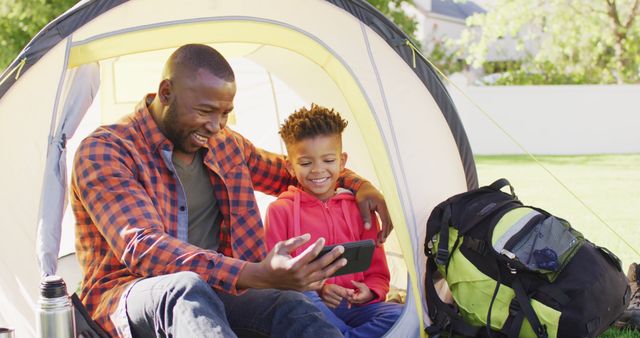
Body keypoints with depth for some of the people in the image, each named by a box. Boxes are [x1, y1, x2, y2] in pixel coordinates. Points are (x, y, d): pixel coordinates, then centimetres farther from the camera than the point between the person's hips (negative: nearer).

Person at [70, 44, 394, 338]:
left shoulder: (226, 146, 11)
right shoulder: (104, 152, -11)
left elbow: (289, 172, 31)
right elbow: (142, 249, -25)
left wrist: (357, 184, 13)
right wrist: (257, 275, -38)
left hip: (213, 292, 5)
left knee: (292, 306, -29)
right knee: (187, 287, -42)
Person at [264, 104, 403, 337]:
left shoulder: (359, 209, 13)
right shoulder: (280, 210, 5)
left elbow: (377, 271, 15)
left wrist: (370, 291, -9)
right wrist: (317, 291, -16)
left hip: (352, 308, 3)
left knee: (399, 315, -25)